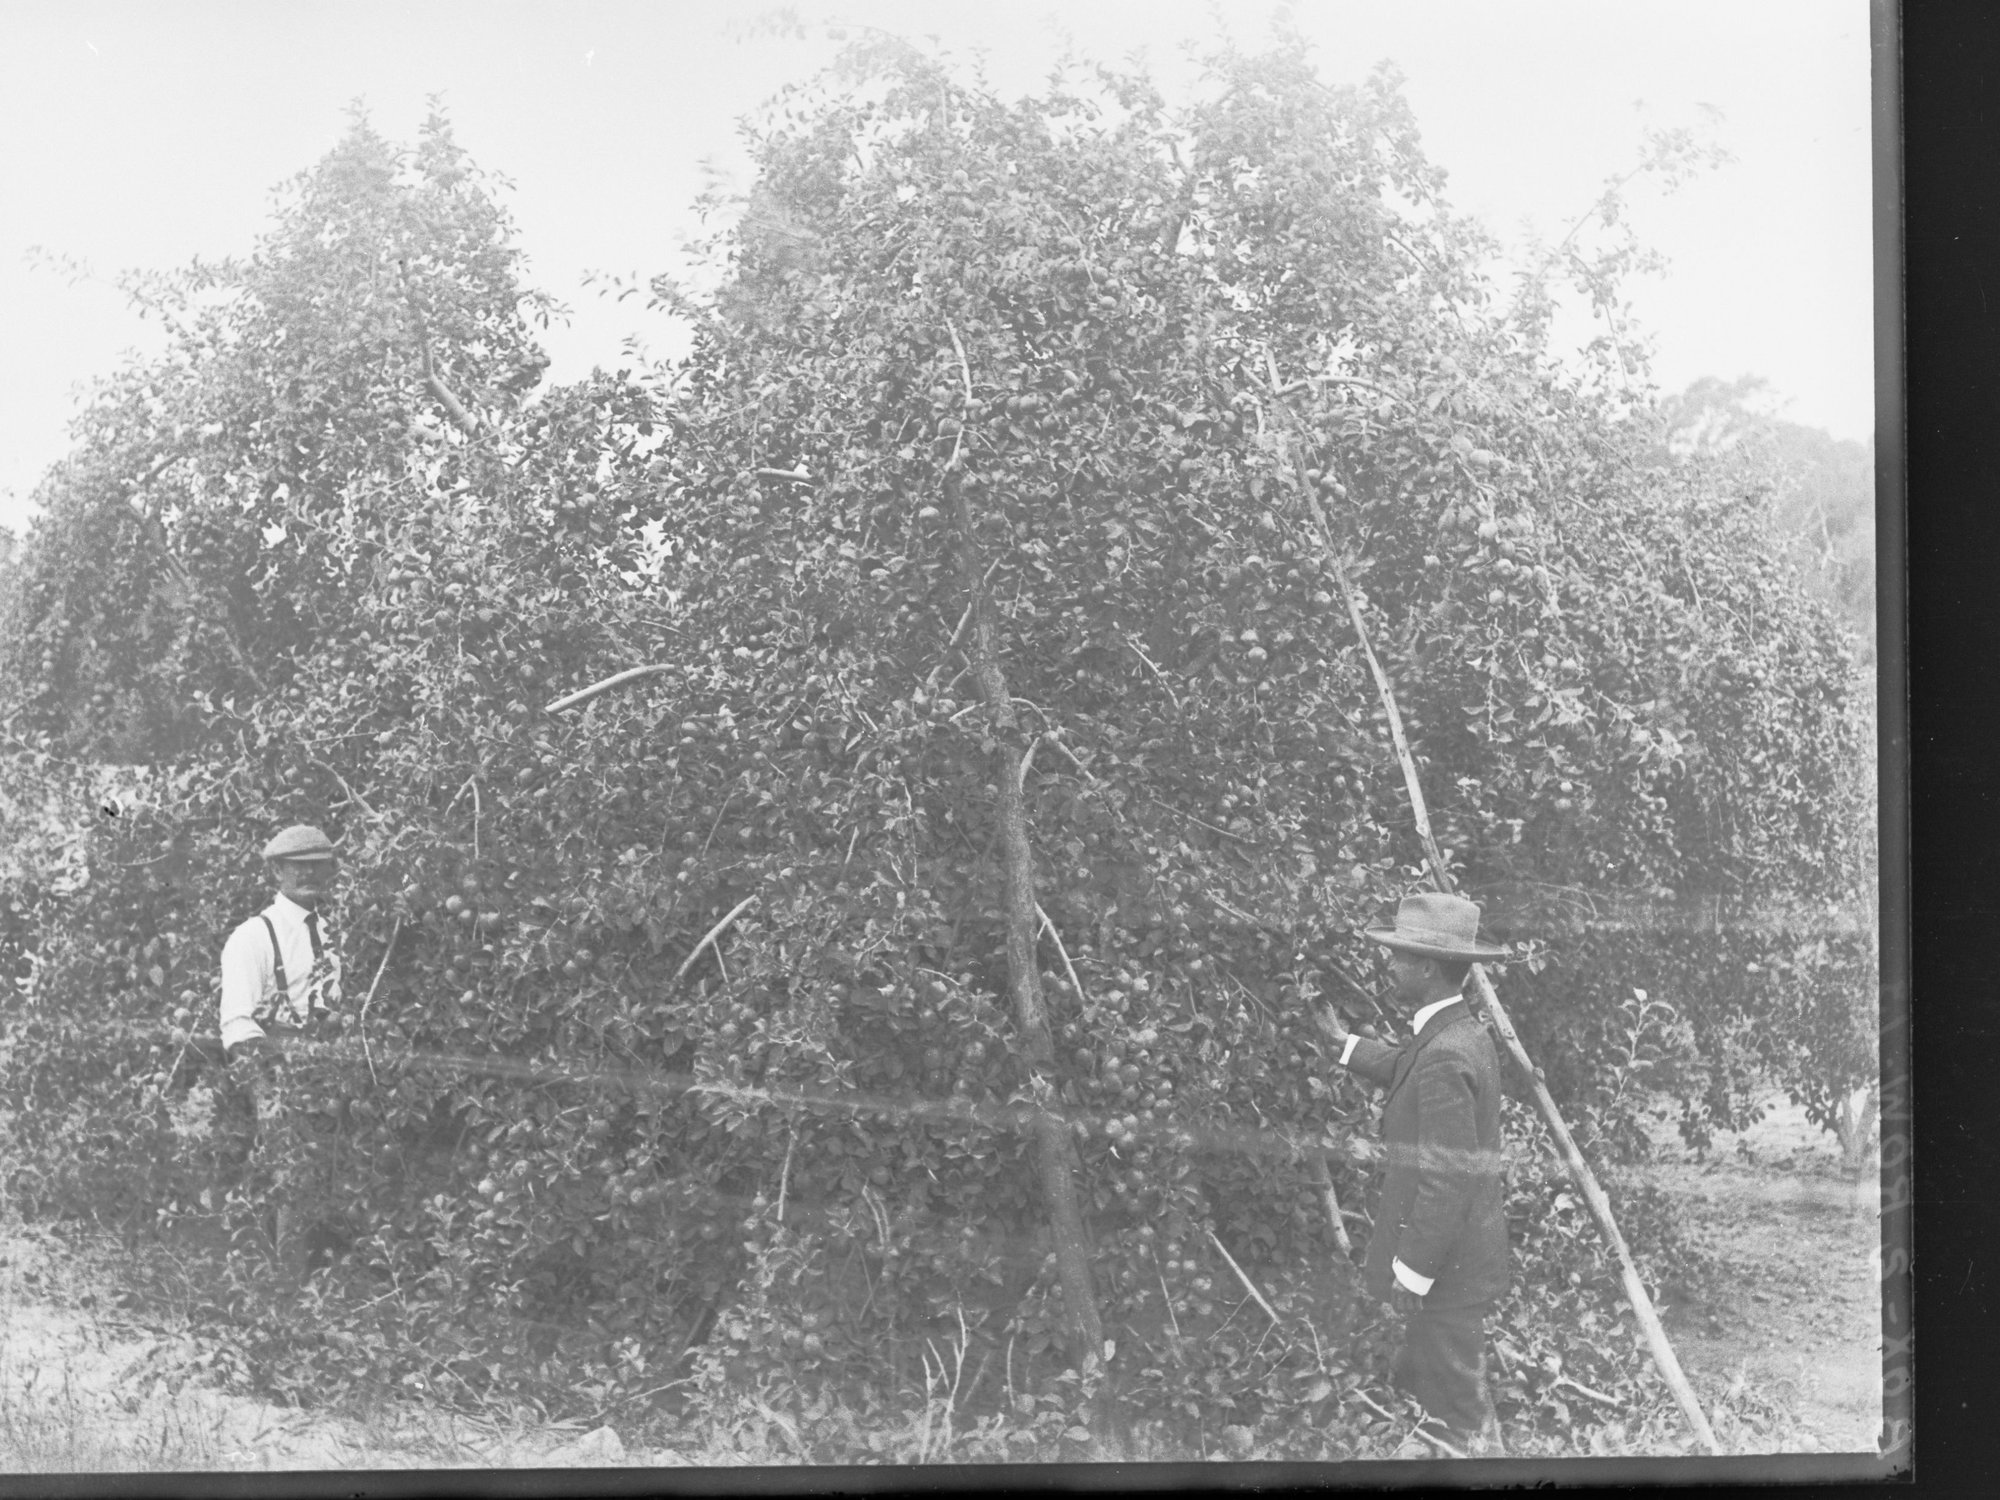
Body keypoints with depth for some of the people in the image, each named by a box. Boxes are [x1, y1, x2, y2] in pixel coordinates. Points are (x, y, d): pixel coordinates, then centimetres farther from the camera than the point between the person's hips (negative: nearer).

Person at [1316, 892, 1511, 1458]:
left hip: (1445, 1267, -10)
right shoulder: (1458, 1033, 6)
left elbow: (1446, 1182, -26)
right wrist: (1344, 1041, 39)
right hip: (1459, 1261, 10)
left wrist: (1411, 1272, -21)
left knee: (1455, 1403, 2)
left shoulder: (1446, 1057, -25)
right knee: (1428, 1383, 22)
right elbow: (1404, 1070, 30)